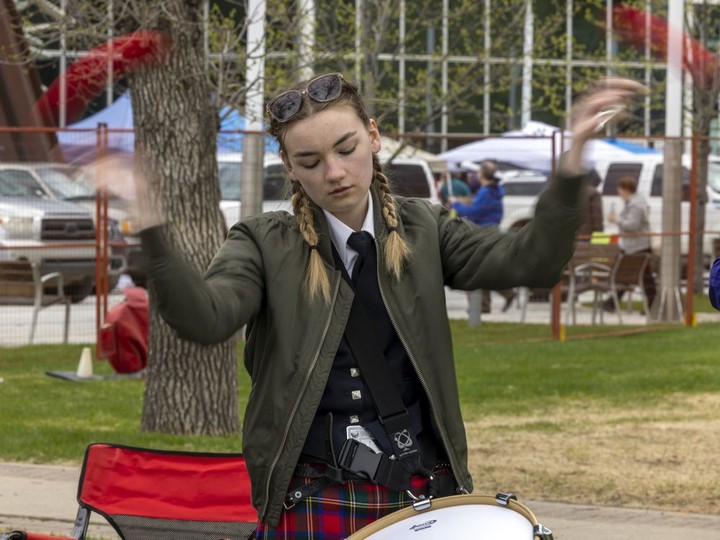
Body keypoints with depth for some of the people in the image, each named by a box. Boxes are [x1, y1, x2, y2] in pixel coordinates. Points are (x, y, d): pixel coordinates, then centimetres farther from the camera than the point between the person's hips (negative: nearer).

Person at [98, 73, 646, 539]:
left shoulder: (422, 230, 7)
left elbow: (530, 263, -4)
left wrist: (573, 160, -17)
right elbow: (205, 317, -17)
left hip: (425, 492, 2)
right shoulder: (266, 245, 0)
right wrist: (151, 227, -31)